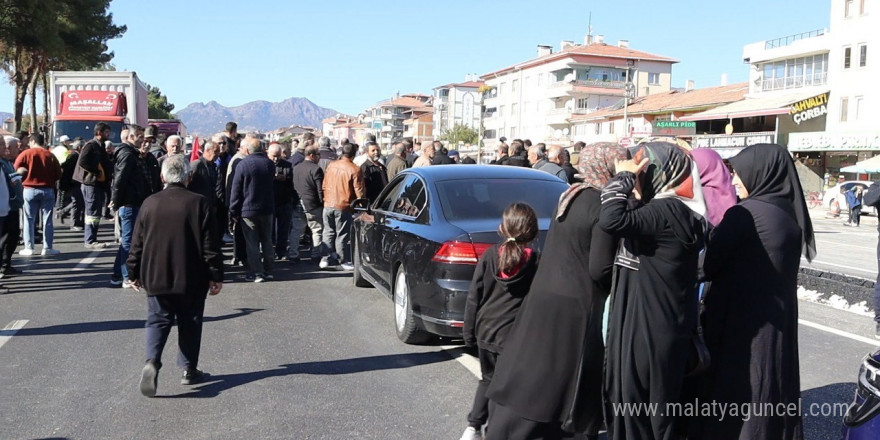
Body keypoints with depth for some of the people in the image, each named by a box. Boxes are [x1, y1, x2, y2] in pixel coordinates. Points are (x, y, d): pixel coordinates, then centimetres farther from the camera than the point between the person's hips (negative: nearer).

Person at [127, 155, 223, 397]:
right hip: (191, 279, -2)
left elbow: (137, 243, 6)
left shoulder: (149, 203, 0)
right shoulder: (198, 203, -8)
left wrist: (134, 273, 16)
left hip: (156, 277, 2)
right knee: (189, 323, 11)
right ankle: (189, 370, 17)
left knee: (158, 321, 10)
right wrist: (216, 275, -2)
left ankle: (152, 361, -11)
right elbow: (210, 245, -8)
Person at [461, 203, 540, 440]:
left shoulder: (489, 256, -3)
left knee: (488, 379, 23)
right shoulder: (537, 262, -9)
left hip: (486, 331, 4)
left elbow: (473, 297, 1)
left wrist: (469, 331, 10)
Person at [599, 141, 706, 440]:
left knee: (638, 411, 3)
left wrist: (623, 176, -19)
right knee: (628, 404, 19)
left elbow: (611, 220, -33)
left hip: (651, 329, -10)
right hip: (647, 324, 10)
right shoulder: (668, 210, 11)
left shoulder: (667, 211, -19)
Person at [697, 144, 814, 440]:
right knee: (771, 393, 18)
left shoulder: (745, 214, -18)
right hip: (780, 323, 7)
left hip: (739, 322, -7)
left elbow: (708, 265, -13)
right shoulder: (791, 214, 5)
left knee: (734, 398, 5)